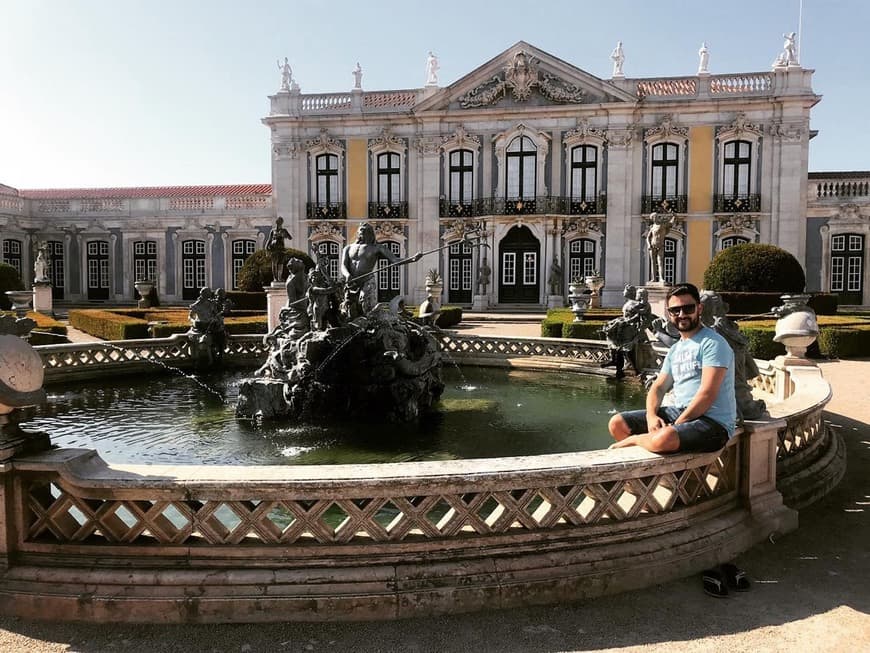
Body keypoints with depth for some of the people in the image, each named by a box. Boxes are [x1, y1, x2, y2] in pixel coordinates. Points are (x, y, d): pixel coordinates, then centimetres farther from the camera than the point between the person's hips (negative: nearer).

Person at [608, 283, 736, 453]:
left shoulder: (712, 343, -9)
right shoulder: (675, 349, 18)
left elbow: (707, 394, -18)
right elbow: (659, 387, 14)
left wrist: (676, 425, -18)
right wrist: (651, 415, -8)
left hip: (713, 422, -8)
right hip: (678, 412, 8)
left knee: (663, 439, -37)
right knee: (617, 423, -2)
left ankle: (633, 440, -6)